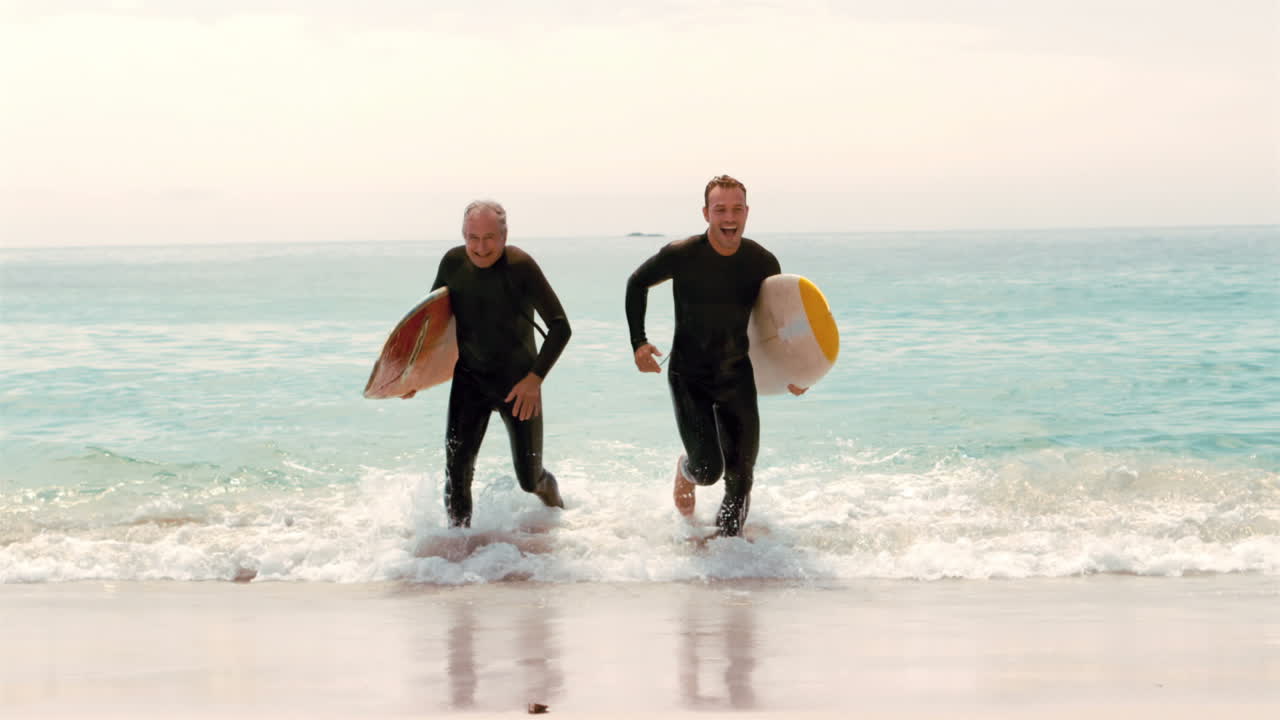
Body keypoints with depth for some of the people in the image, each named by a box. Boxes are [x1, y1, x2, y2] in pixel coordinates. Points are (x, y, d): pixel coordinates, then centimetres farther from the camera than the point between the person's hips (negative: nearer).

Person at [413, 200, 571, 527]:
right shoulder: (453, 263, -8)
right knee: (457, 469, -13)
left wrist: (535, 378, -25)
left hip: (518, 384, -3)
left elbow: (560, 327, -19)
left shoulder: (521, 267, -21)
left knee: (529, 480, 8)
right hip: (469, 380, 3)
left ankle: (551, 491, 43)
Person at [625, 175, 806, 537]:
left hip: (737, 377, 3)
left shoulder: (762, 263, -8)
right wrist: (638, 341, -6)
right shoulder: (682, 255, -16)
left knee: (740, 478, 1)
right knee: (708, 469, -12)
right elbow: (637, 284, 2)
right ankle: (686, 470, 26)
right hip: (689, 376, -3)